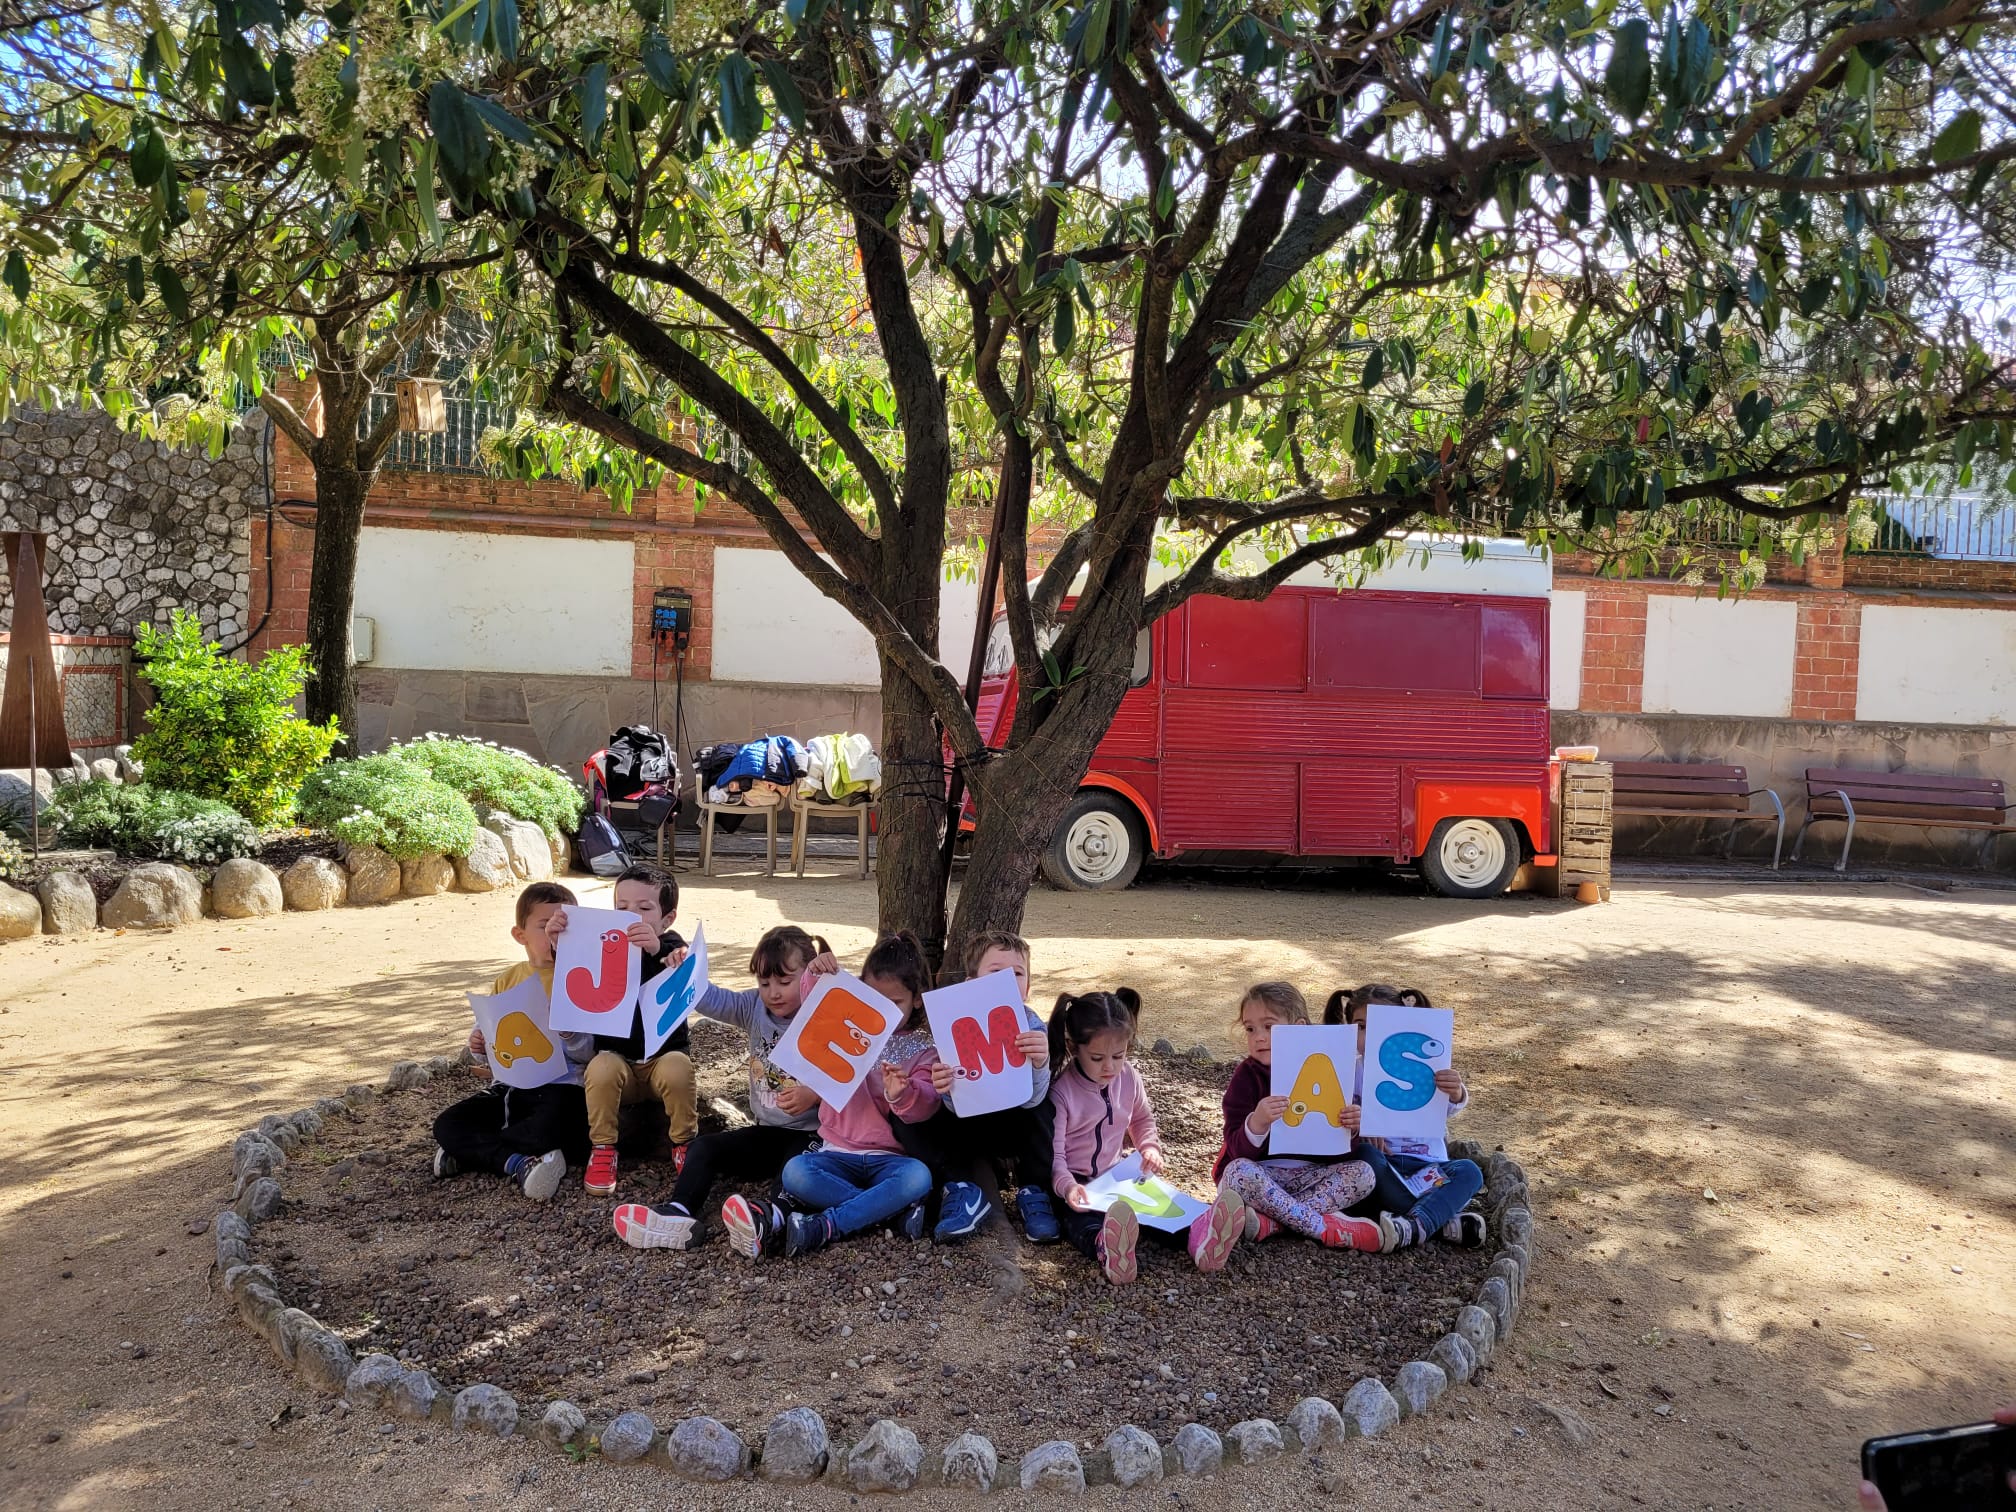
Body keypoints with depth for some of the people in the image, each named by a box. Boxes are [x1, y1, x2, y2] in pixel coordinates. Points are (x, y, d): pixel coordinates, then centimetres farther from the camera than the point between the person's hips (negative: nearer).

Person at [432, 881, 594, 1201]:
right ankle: (519, 1162, -27)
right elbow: (490, 1038, 17)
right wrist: (478, 1046, -6)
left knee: (551, 1129, -36)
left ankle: (470, 1151, -14)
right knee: (446, 1125, -15)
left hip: (559, 1088, -5)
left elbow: (587, 1053, -7)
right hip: (509, 1089, 5)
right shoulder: (506, 983, 11)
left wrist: (570, 1032, -28)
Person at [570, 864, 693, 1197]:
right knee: (601, 1069, -30)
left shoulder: (670, 946, -5)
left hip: (664, 1054, -2)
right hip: (616, 1057, 2)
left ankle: (684, 1144, -10)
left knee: (677, 1068, -32)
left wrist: (656, 950, -49)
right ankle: (603, 1148, -13)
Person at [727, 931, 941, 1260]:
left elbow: (923, 1110, -6)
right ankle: (896, 1209, -29)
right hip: (839, 1153, 2)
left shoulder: (925, 1050, 5)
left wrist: (902, 1094, -28)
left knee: (918, 1177, -36)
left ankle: (818, 1229, -36)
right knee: (795, 1172, -30)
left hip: (890, 1158, -2)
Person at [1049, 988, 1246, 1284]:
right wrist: (1068, 1187, -38)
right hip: (1078, 1184, -6)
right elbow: (1054, 1154, -18)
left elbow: (1143, 1119, 22)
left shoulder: (1129, 1077, 1)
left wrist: (1150, 1147, 2)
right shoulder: (1060, 1091, -17)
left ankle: (1196, 1235, -50)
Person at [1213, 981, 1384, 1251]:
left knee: (1362, 1173, -19)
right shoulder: (1248, 1075, -6)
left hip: (1308, 1174, 4)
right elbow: (1238, 1151, -15)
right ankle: (1325, 1228, -28)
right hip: (1260, 1173, -3)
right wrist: (1257, 1123, -37)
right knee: (1238, 1172, -34)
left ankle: (1270, 1220, -29)